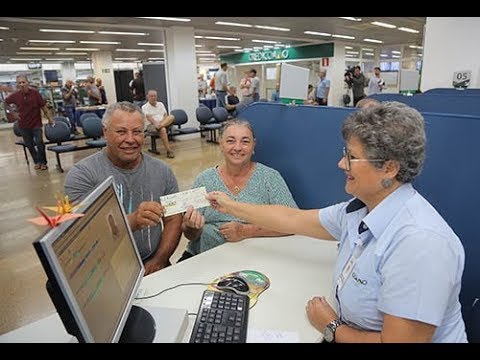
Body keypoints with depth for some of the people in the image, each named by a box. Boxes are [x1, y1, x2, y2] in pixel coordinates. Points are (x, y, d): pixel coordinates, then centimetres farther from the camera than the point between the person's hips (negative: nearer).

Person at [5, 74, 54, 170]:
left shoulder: (35, 92, -12)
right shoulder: (15, 95, -5)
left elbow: (43, 107, -7)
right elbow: (6, 102, 15)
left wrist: (50, 119, -6)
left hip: (36, 123, -3)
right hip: (23, 125, 3)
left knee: (39, 143, -8)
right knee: (29, 145, 10)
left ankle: (43, 162, 8)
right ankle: (37, 162, 25)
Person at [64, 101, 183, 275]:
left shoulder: (162, 171, 5)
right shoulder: (82, 174, -6)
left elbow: (173, 220, 6)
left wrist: (159, 261, -7)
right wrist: (133, 221, -32)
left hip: (151, 266, 3)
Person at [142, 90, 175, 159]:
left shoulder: (161, 104, 19)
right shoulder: (145, 107, 4)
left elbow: (165, 115, 11)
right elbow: (149, 117, -11)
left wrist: (161, 123, -11)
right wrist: (156, 123, -30)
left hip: (165, 123, 5)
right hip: (151, 125, -4)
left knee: (172, 117, -24)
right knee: (162, 129, -38)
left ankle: (160, 126, -46)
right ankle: (169, 150, -41)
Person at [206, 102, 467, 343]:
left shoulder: (420, 243, -29)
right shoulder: (359, 210, -5)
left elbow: (397, 340, -27)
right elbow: (291, 219, 4)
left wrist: (331, 328, -11)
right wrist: (231, 207, 11)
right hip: (350, 329, 6)